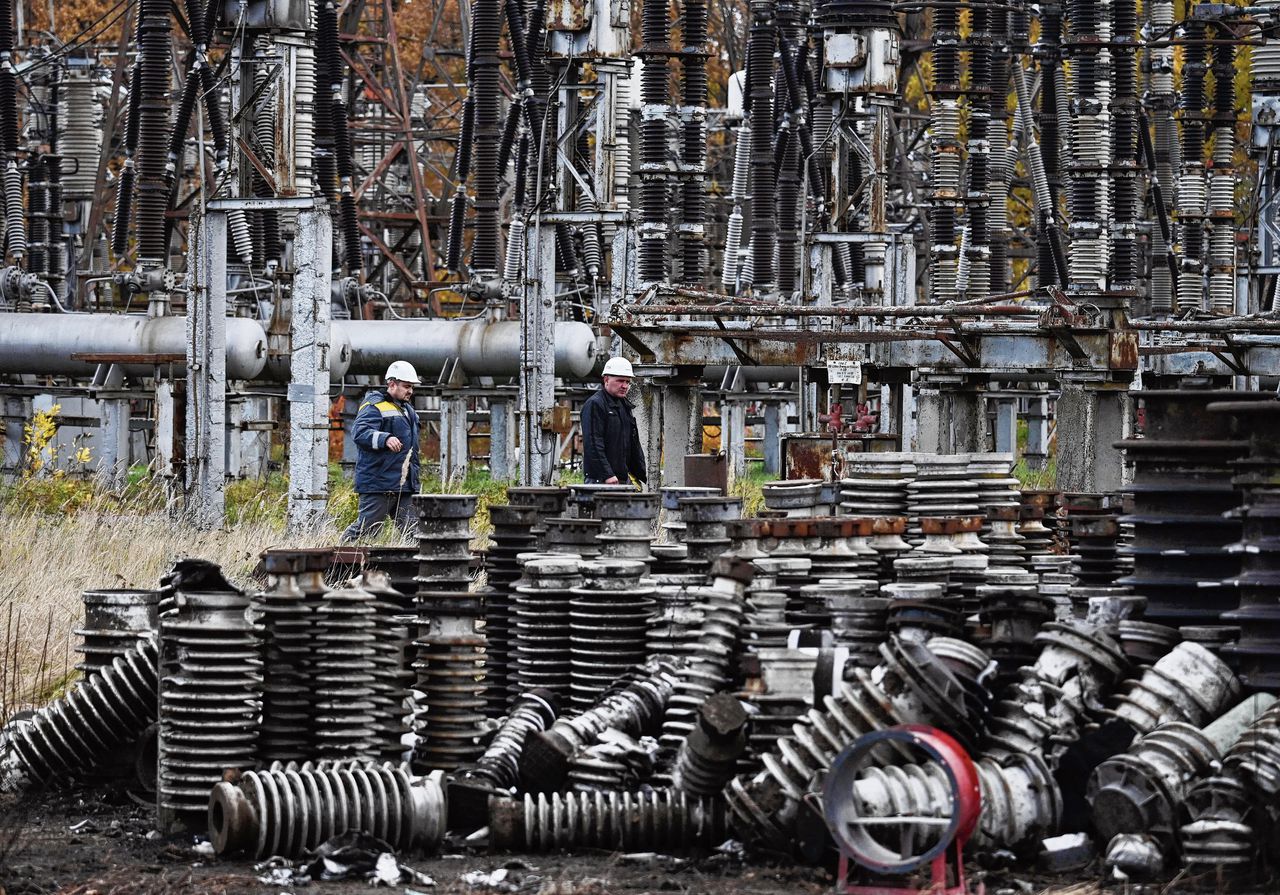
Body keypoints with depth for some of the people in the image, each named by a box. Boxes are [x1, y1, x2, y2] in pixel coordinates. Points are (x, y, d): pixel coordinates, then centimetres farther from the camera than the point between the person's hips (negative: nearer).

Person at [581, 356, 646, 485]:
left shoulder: (624, 405, 21)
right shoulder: (594, 405, -9)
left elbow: (634, 444, 26)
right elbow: (593, 444, -17)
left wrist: (642, 474, 17)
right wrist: (607, 475, -23)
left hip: (624, 478, 9)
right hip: (600, 479, -9)